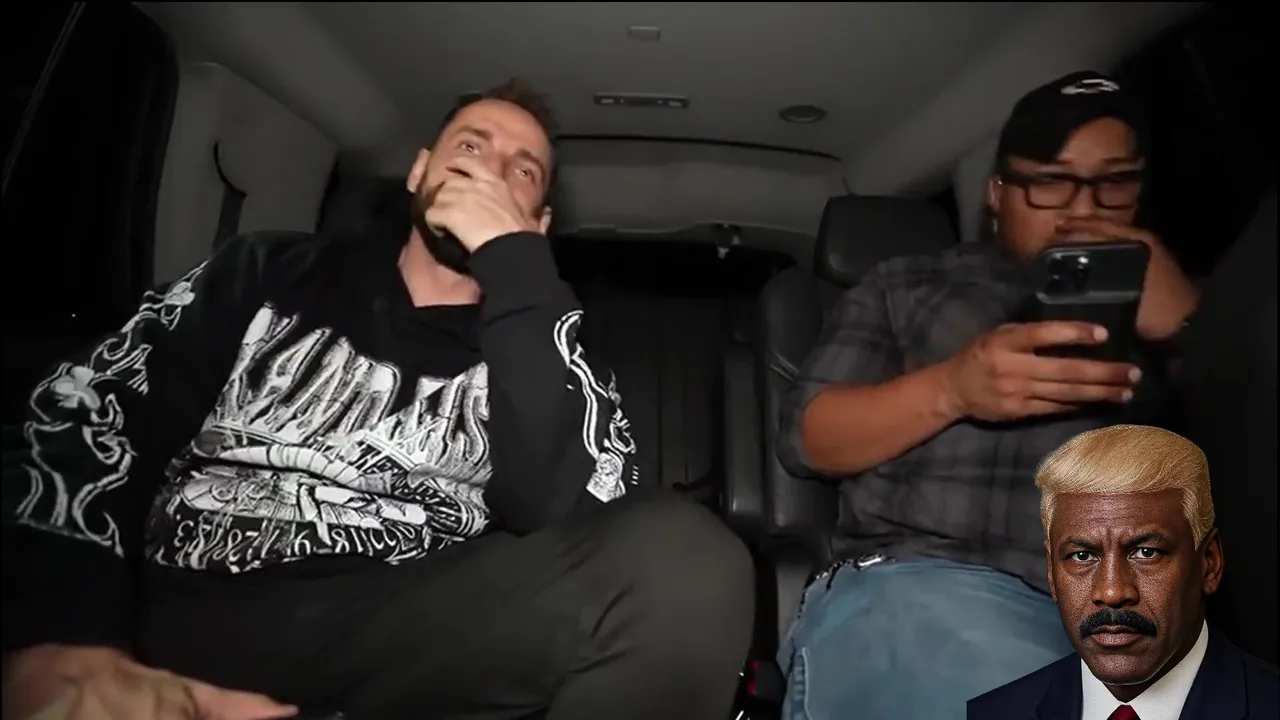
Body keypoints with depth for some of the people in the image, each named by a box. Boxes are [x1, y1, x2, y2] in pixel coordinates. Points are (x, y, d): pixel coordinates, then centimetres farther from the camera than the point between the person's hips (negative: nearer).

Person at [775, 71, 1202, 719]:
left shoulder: (1163, 299, 22)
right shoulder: (907, 286, 16)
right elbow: (805, 437, 5)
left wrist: (1187, 326, -3)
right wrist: (950, 388, -11)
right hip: (917, 585, -2)